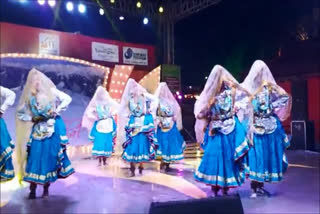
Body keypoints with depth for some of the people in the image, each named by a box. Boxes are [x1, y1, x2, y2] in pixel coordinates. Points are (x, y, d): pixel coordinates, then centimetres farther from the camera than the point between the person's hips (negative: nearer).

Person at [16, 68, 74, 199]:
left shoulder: (51, 91, -1)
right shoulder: (29, 97, 4)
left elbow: (68, 98, -4)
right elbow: (20, 113, 9)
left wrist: (56, 110, -11)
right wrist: (32, 118, -6)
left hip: (53, 128, -1)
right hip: (38, 129, 2)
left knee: (51, 156, 0)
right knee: (35, 155, -4)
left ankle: (46, 188, 10)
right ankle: (32, 189, 5)